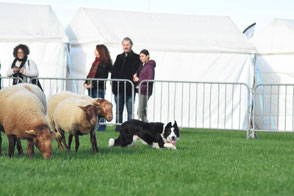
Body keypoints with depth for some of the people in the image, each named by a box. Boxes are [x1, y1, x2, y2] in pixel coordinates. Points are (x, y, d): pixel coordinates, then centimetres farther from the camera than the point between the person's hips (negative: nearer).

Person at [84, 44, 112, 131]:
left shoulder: (105, 63, -8)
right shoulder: (96, 61, 17)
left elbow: (102, 77, -15)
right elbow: (90, 73, 19)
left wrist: (93, 84, -19)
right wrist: (86, 83, 5)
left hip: (99, 88, -8)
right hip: (91, 88, 8)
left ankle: (101, 127, -3)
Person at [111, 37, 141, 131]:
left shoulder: (136, 57, 3)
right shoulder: (119, 57, 17)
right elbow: (114, 71, 14)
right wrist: (114, 85, 2)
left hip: (130, 88, -4)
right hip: (119, 88, 4)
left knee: (130, 111, -2)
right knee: (118, 110, 6)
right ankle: (118, 127, 10)